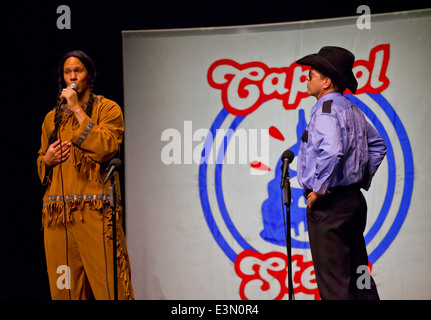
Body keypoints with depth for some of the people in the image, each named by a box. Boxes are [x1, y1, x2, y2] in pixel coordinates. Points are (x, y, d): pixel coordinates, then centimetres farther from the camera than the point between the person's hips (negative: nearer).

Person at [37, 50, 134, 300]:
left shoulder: (107, 109, 6)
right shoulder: (52, 118, 20)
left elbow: (105, 148, -12)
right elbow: (41, 163, 29)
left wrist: (77, 109, -8)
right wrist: (47, 159, 5)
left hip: (95, 211, -4)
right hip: (57, 212, 4)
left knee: (109, 285, -11)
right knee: (63, 286, 1)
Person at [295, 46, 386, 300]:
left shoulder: (326, 110, -15)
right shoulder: (353, 110, 14)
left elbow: (332, 152, -31)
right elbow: (378, 145, 25)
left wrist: (318, 189, -21)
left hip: (330, 204, -10)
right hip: (355, 200, 10)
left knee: (333, 280, -7)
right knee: (359, 276, 15)